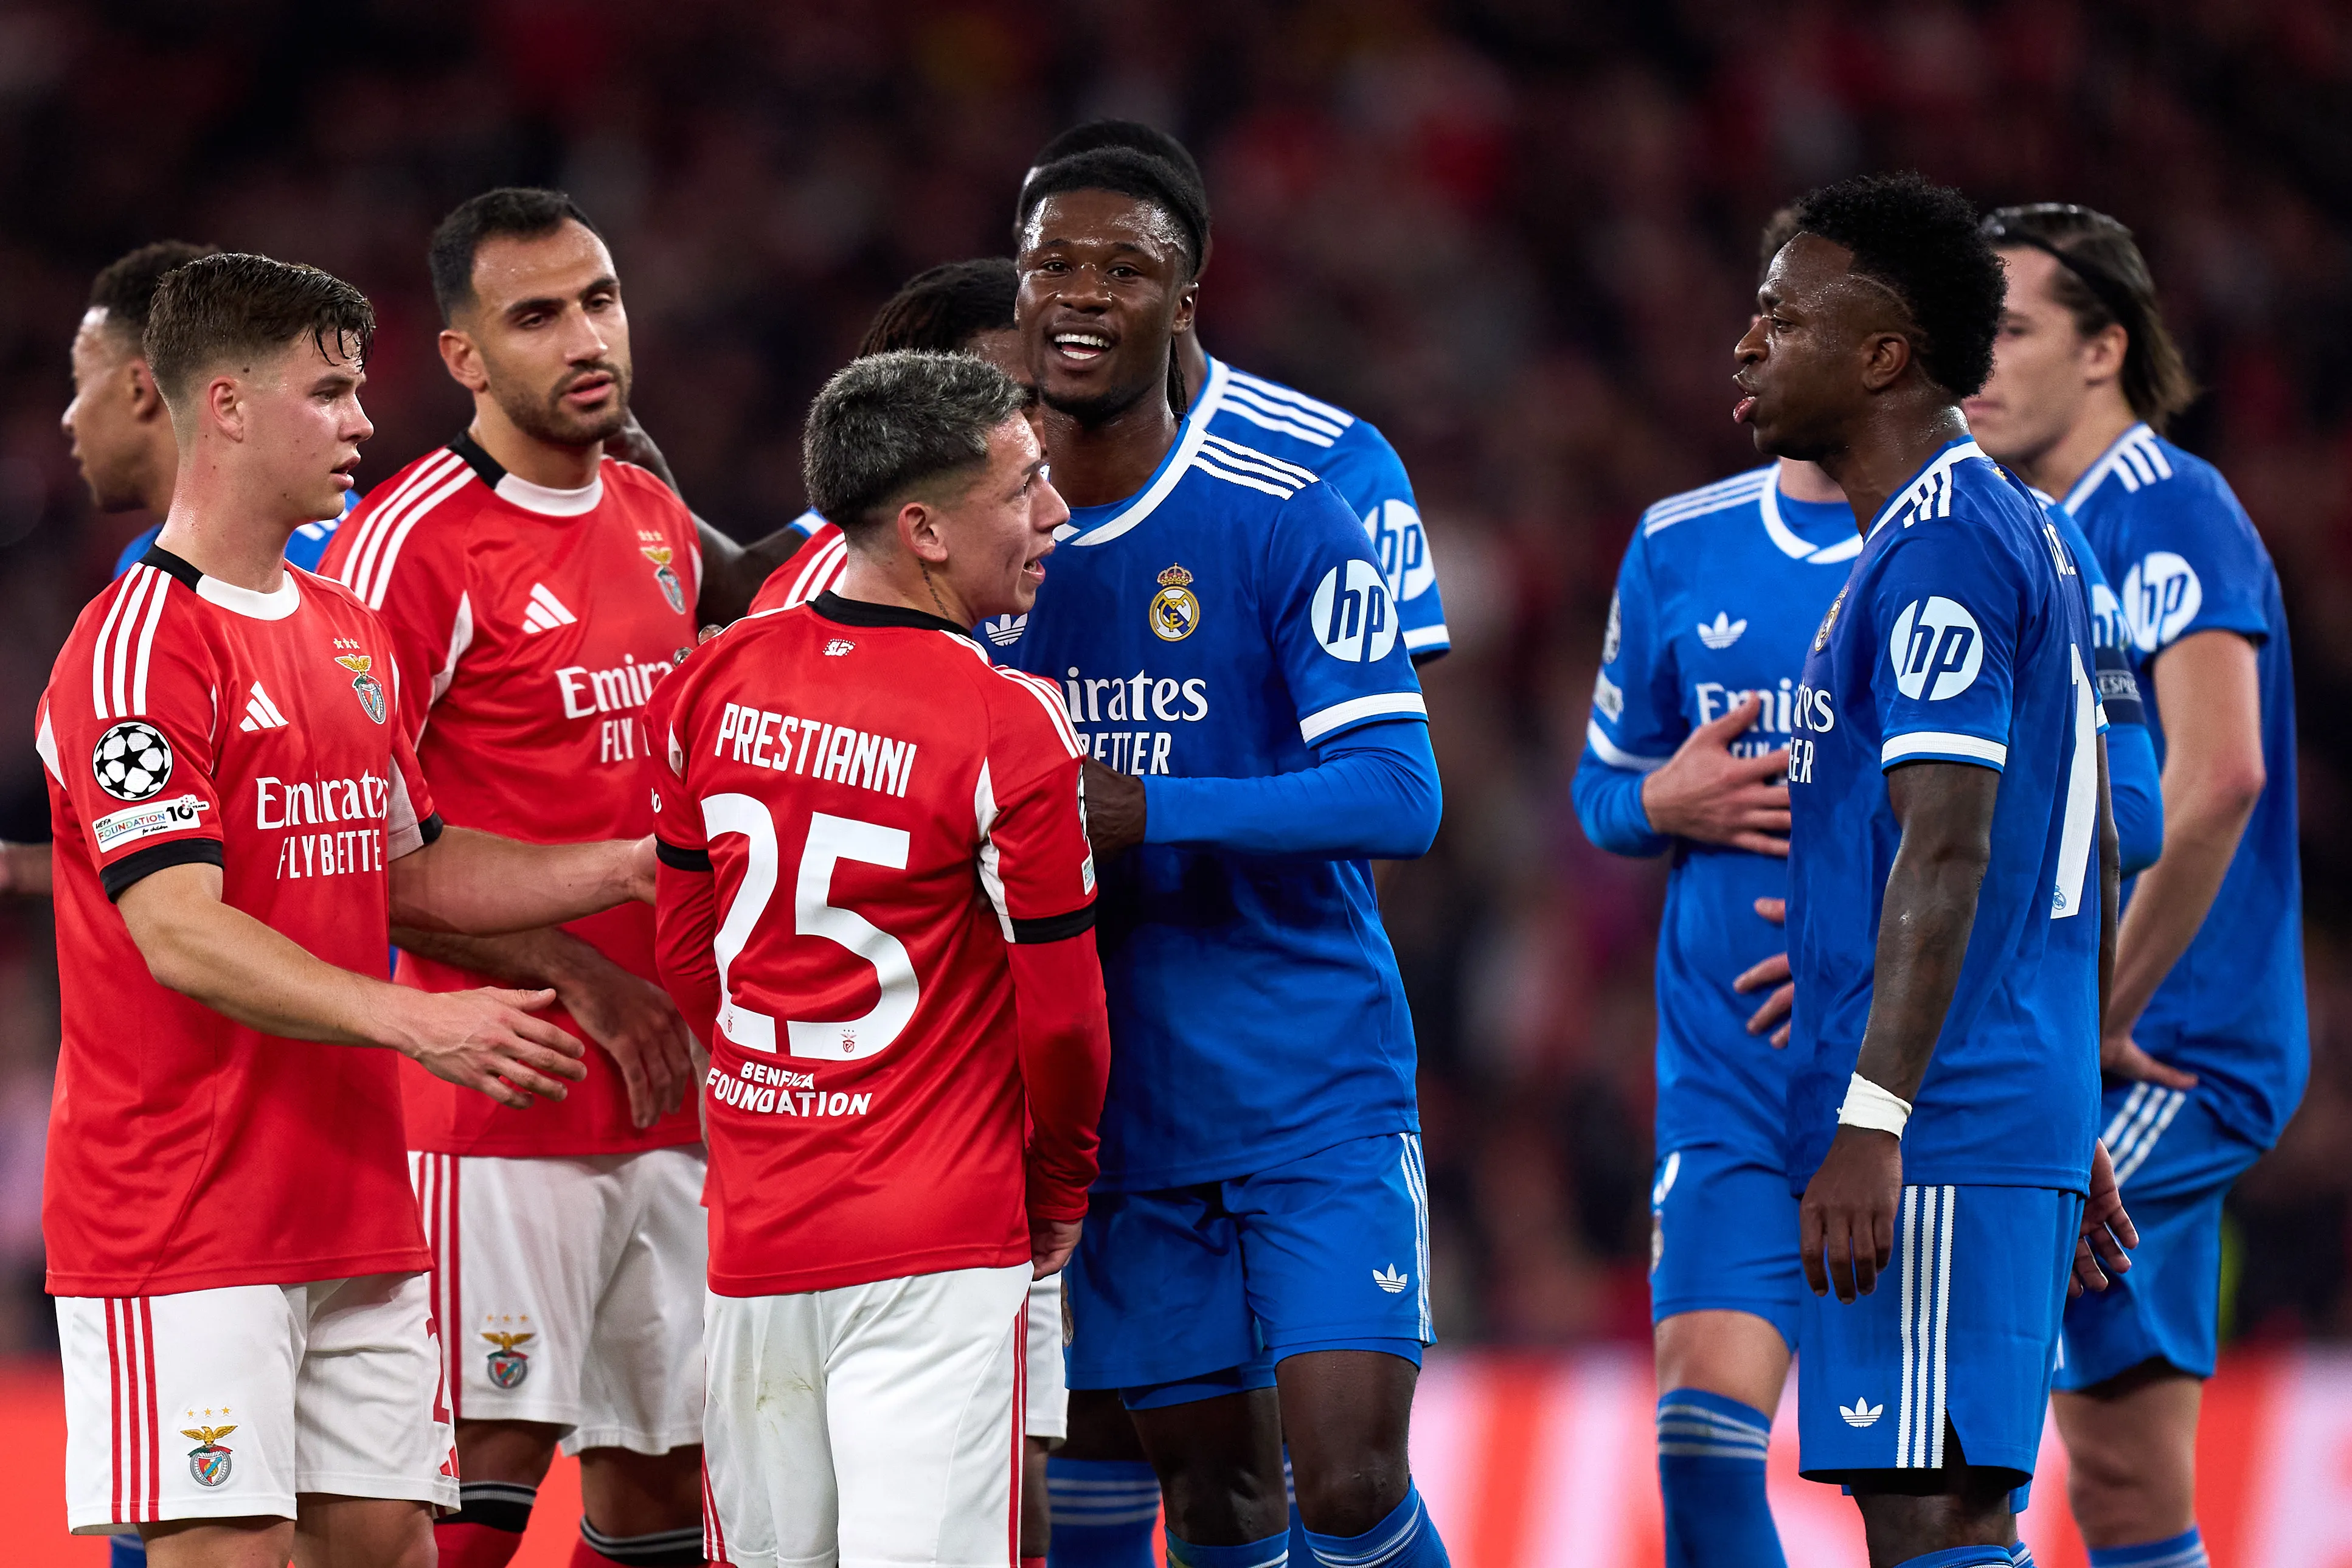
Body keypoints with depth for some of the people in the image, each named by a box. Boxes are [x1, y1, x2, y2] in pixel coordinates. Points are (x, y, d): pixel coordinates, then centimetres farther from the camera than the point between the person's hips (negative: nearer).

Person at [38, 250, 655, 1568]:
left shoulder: (349, 634, 15)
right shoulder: (141, 646, -14)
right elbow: (180, 934, -22)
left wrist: (638, 865, 14)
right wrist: (414, 1021, -32)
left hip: (354, 1201, 8)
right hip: (186, 1218, -8)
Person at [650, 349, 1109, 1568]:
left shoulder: (714, 685, 4)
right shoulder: (1008, 725, -14)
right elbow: (1059, 1012, -8)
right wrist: (1061, 1192, 10)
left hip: (751, 1228, 6)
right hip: (939, 1244, -6)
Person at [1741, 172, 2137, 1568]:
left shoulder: (1942, 547, -12)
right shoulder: (2019, 533, 20)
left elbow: (1946, 849, -20)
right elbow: (2091, 856, 23)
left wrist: (1874, 1119, -25)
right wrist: (2077, 1129, 26)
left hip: (1937, 1138, -10)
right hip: (2026, 1121, 10)